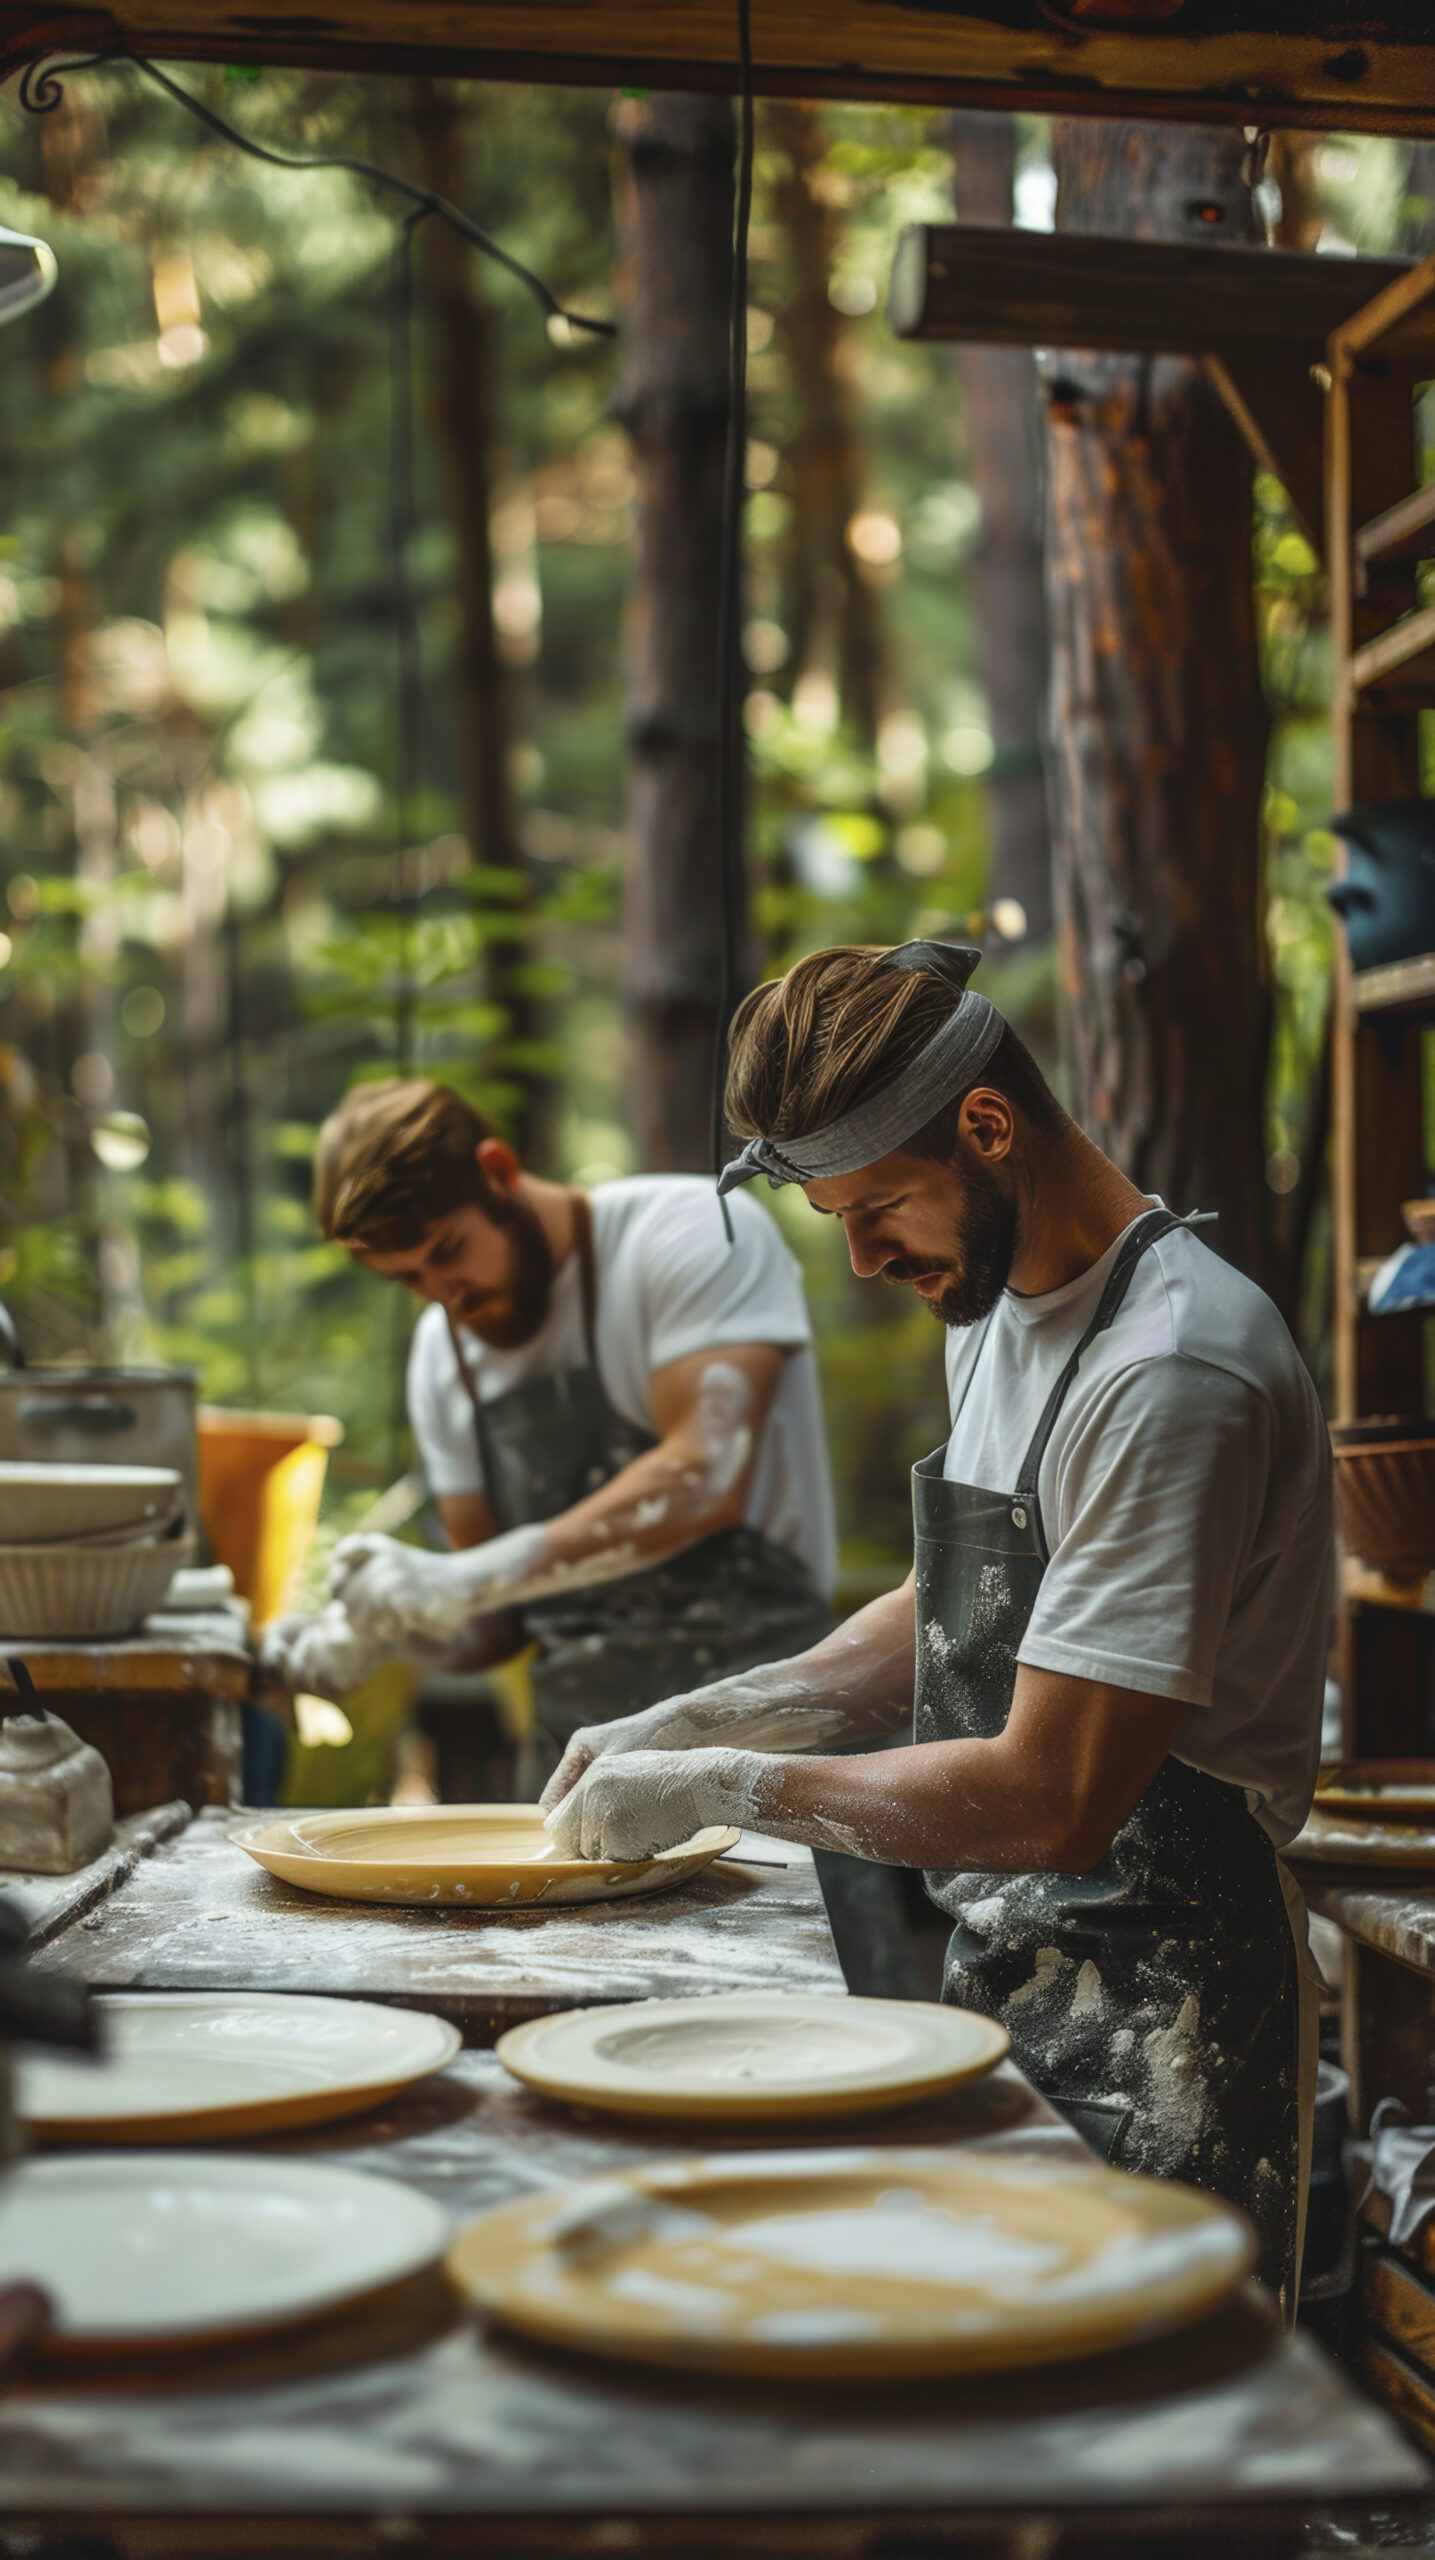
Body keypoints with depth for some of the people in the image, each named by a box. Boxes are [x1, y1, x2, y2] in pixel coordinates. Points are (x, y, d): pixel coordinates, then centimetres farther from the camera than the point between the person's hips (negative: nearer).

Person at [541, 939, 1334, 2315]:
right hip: (1009, 1977, 9)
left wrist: (720, 1788, -15)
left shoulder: (1172, 1375, -23)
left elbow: (1050, 1804, -25)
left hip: (1152, 2035, -8)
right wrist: (697, 1722, 9)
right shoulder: (996, 1301, 9)